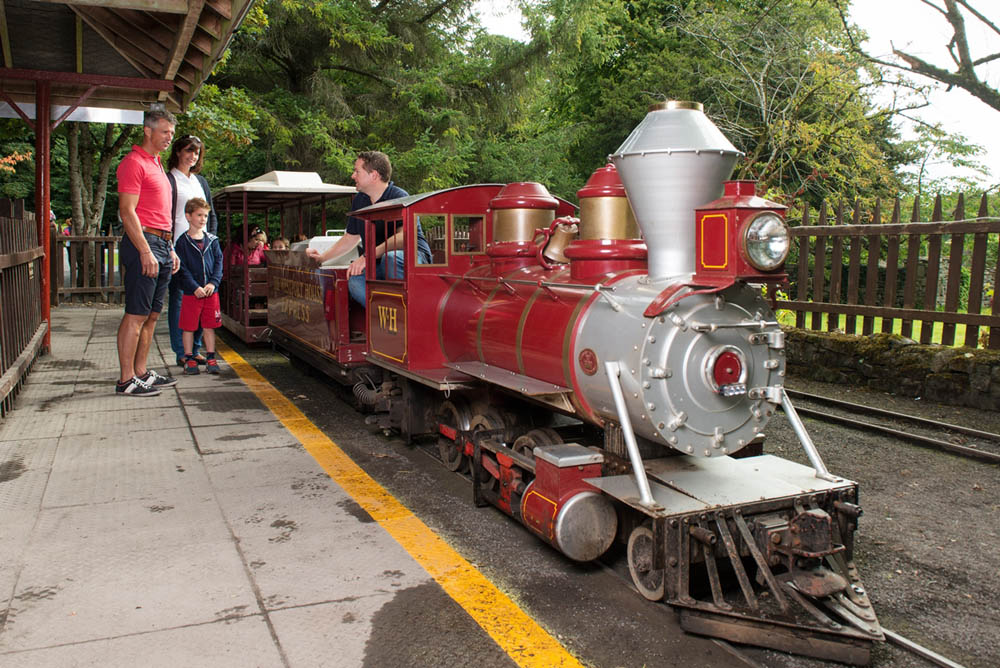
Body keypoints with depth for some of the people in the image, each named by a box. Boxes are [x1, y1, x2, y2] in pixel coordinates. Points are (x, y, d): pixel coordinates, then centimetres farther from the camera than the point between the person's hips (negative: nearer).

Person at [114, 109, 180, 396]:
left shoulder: (156, 165, 23)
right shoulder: (133, 163, -7)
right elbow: (127, 211, -15)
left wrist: (170, 249, 21)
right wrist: (146, 251, -21)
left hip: (161, 246, 9)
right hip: (143, 244, -9)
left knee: (151, 315, 10)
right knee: (136, 315, -8)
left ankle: (141, 372, 17)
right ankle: (126, 380, -5)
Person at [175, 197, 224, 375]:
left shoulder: (212, 240, 8)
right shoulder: (183, 241, -2)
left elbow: (219, 262, 6)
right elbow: (182, 268, -6)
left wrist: (213, 282, -8)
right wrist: (195, 287, -15)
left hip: (211, 291, 3)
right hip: (191, 292, -3)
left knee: (209, 326, 7)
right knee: (188, 327, 3)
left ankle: (210, 358, 15)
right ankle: (189, 359, 13)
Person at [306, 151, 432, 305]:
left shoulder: (399, 197, -11)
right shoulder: (359, 201, 14)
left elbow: (404, 237, -26)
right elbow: (351, 237, 27)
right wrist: (322, 257, 20)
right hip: (379, 264, 6)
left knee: (390, 258, -41)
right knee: (354, 281, -27)